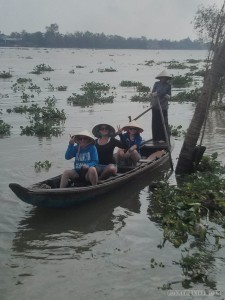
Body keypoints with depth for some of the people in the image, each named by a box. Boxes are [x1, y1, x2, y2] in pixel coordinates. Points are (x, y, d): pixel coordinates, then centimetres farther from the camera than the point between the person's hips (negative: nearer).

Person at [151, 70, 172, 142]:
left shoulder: (168, 85, 0)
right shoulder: (156, 84, 3)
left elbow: (169, 95, 3)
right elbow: (152, 93, 6)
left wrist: (168, 96, -21)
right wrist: (154, 94, -18)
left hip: (163, 106, -2)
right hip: (155, 105, 2)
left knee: (164, 122, -2)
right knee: (155, 122, 5)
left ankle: (164, 138, 8)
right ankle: (156, 137, 16)